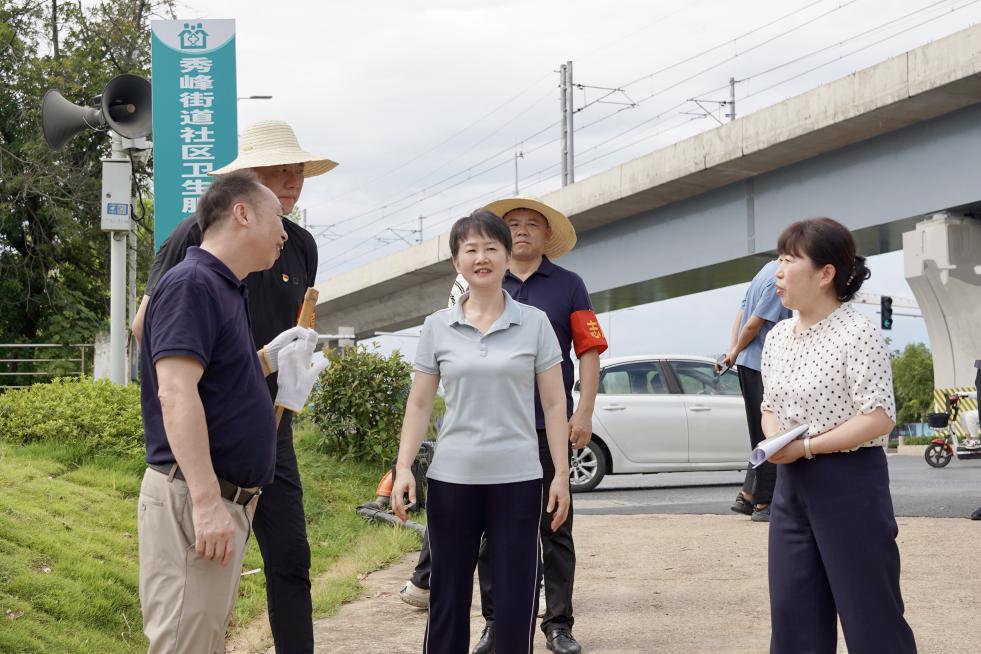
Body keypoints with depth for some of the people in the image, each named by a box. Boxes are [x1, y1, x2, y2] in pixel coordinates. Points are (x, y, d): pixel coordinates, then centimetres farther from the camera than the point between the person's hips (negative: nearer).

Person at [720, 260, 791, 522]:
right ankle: (763, 504, 1)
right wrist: (736, 352, -1)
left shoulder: (769, 269, 14)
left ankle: (747, 497, 17)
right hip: (762, 365, -10)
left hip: (748, 363, 10)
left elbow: (742, 311, 16)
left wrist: (734, 350, 10)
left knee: (762, 435, 14)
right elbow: (753, 324, -17)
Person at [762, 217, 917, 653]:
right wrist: (773, 436, -6)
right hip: (791, 484, 7)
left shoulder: (857, 333, -13)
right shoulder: (777, 337, 9)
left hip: (850, 482, -7)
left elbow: (880, 419, -18)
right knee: (792, 614, 9)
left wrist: (805, 447, -20)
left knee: (870, 613, -1)